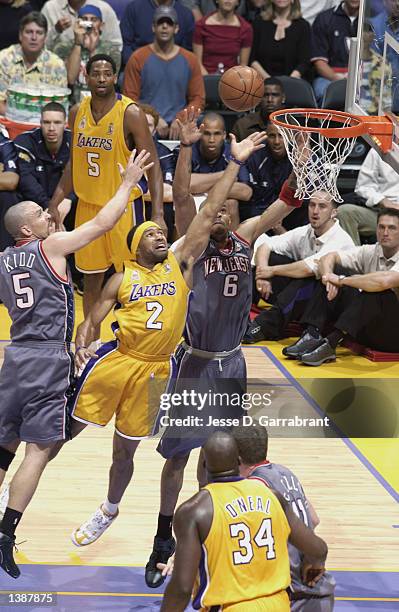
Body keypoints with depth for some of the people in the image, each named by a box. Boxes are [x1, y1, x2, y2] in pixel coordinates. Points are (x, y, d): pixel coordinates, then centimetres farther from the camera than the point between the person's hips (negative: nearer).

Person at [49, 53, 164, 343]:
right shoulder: (78, 112, 3)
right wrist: (55, 203, 12)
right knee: (91, 278, 11)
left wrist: (158, 214, -22)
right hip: (88, 204, 5)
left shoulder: (130, 113, -14)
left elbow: (153, 165, -14)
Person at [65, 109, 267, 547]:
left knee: (125, 449, 14)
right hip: (116, 362, -2)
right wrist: (81, 345, -20)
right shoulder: (122, 279, 2)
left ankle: (108, 512, 37)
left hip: (155, 371, 2)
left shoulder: (180, 264, 5)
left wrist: (235, 163, -4)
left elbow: (207, 214, 0)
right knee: (69, 429, 1)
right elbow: (92, 319, 3)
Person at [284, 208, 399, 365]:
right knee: (330, 283, -5)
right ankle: (312, 336, -20)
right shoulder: (371, 251, 4)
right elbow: (329, 257, 0)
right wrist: (328, 276, -23)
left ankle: (330, 344, -38)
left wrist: (341, 280, -24)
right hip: (368, 328, 6)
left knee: (376, 292, -34)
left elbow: (384, 281, -36)